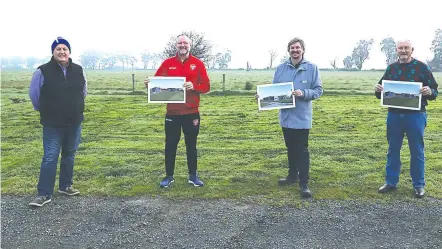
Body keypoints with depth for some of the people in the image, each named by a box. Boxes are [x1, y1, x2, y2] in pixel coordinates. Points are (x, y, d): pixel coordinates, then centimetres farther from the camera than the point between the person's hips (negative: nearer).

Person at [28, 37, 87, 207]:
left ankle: (65, 186, 27)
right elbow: (33, 94, 4)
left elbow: (83, 92, 18)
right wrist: (45, 111, 14)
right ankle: (44, 194, 3)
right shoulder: (43, 71, -9)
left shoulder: (79, 71, 2)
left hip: (74, 123, 4)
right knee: (50, 158, -4)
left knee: (69, 155, 13)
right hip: (52, 124, -4)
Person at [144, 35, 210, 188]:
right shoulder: (167, 63, 4)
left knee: (191, 145, 11)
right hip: (172, 112, 1)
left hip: (191, 112, 0)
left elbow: (206, 86, -2)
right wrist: (149, 84, -17)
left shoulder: (198, 64, 1)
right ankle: (169, 176, 20)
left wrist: (194, 86, -21)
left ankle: (193, 176, 22)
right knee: (170, 145, 7)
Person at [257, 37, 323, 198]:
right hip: (286, 116, 4)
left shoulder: (311, 68, -4)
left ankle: (304, 183, 5)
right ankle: (293, 175, 33)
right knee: (290, 148, 17)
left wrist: (303, 93, -21)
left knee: (302, 150, -1)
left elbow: (318, 90, -5)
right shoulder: (281, 68, 4)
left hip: (302, 117, -4)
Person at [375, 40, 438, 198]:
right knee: (393, 150, 10)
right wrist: (377, 90, -10)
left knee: (417, 151, 5)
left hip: (415, 115, -3)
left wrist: (429, 92, -23)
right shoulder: (391, 68, 8)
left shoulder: (422, 67, -1)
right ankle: (391, 182, 21)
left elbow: (434, 91, -1)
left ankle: (419, 185, 18)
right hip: (394, 115, 3)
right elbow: (381, 94, 13)